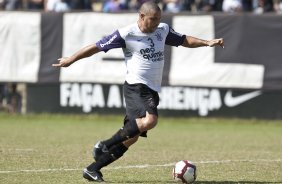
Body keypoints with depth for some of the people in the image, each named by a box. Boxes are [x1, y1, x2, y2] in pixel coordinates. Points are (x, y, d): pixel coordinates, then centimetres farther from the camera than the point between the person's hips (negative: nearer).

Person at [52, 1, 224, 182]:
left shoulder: (163, 30, 12)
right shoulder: (127, 34, -7)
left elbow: (184, 40, 27)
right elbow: (97, 47, -2)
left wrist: (207, 42, 15)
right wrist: (71, 60, 2)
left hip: (152, 91, 7)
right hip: (136, 86, -7)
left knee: (131, 137, 4)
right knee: (149, 120, -32)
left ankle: (93, 169, 11)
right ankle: (104, 146, -18)